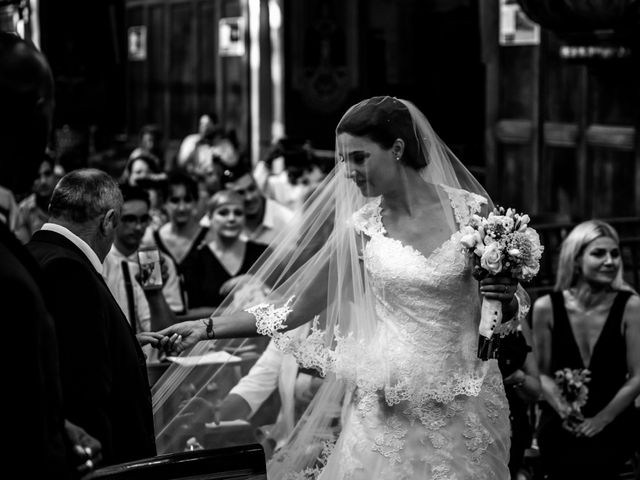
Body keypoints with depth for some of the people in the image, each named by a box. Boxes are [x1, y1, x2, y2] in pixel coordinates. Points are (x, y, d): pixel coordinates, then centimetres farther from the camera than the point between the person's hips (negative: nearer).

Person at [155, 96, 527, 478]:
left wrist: (507, 298, -17)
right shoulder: (361, 228, -1)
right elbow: (298, 305, 3)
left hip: (461, 405, -1)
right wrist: (209, 328, -2)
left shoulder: (471, 210, -6)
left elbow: (514, 303, 6)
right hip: (389, 408, 1)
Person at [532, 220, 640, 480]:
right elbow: (542, 373, 6)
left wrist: (601, 419, -12)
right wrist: (566, 412, -11)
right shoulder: (547, 307, -1)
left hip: (613, 422, -1)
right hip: (560, 423, 1)